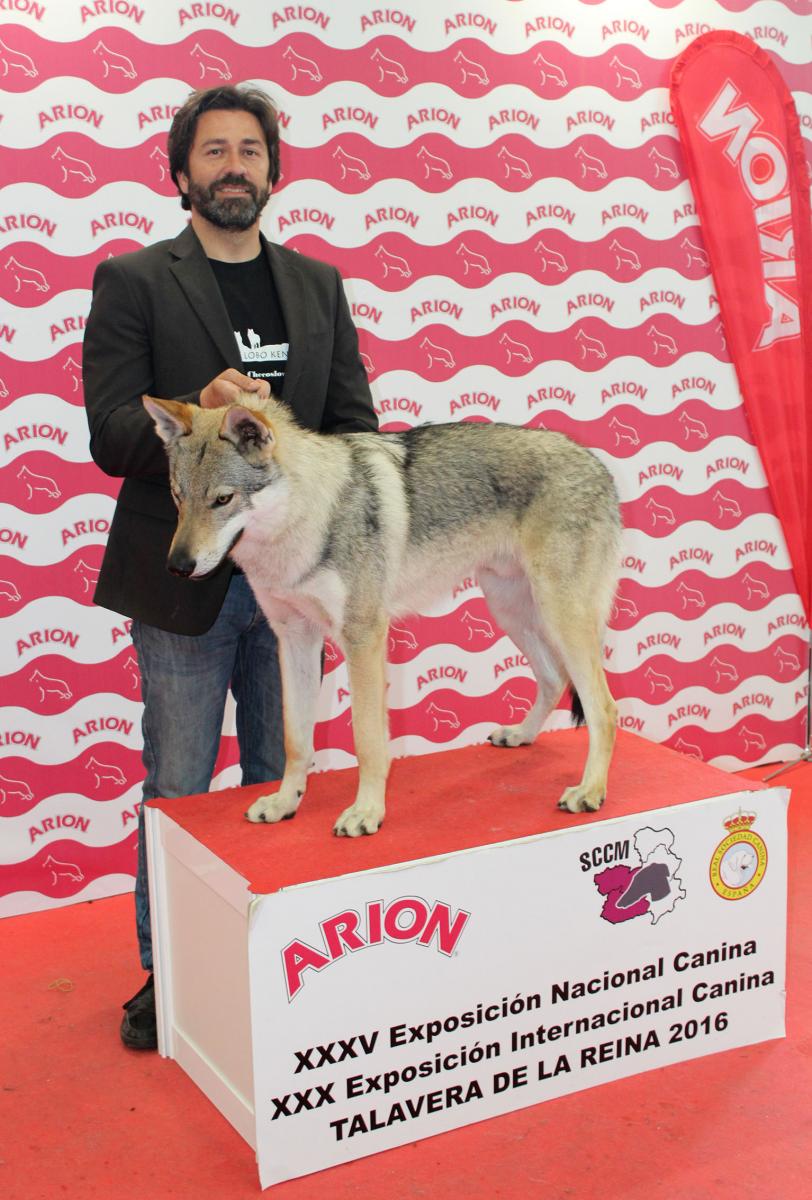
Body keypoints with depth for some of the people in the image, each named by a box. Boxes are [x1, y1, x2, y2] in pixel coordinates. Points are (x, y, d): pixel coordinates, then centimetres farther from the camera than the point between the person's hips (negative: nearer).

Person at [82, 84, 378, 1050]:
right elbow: (109, 434, -9)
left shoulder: (318, 285, 11)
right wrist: (198, 410, -29)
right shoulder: (132, 282, -2)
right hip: (184, 574, -3)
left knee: (283, 780, 14)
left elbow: (356, 421, 9)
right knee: (178, 790, 6)